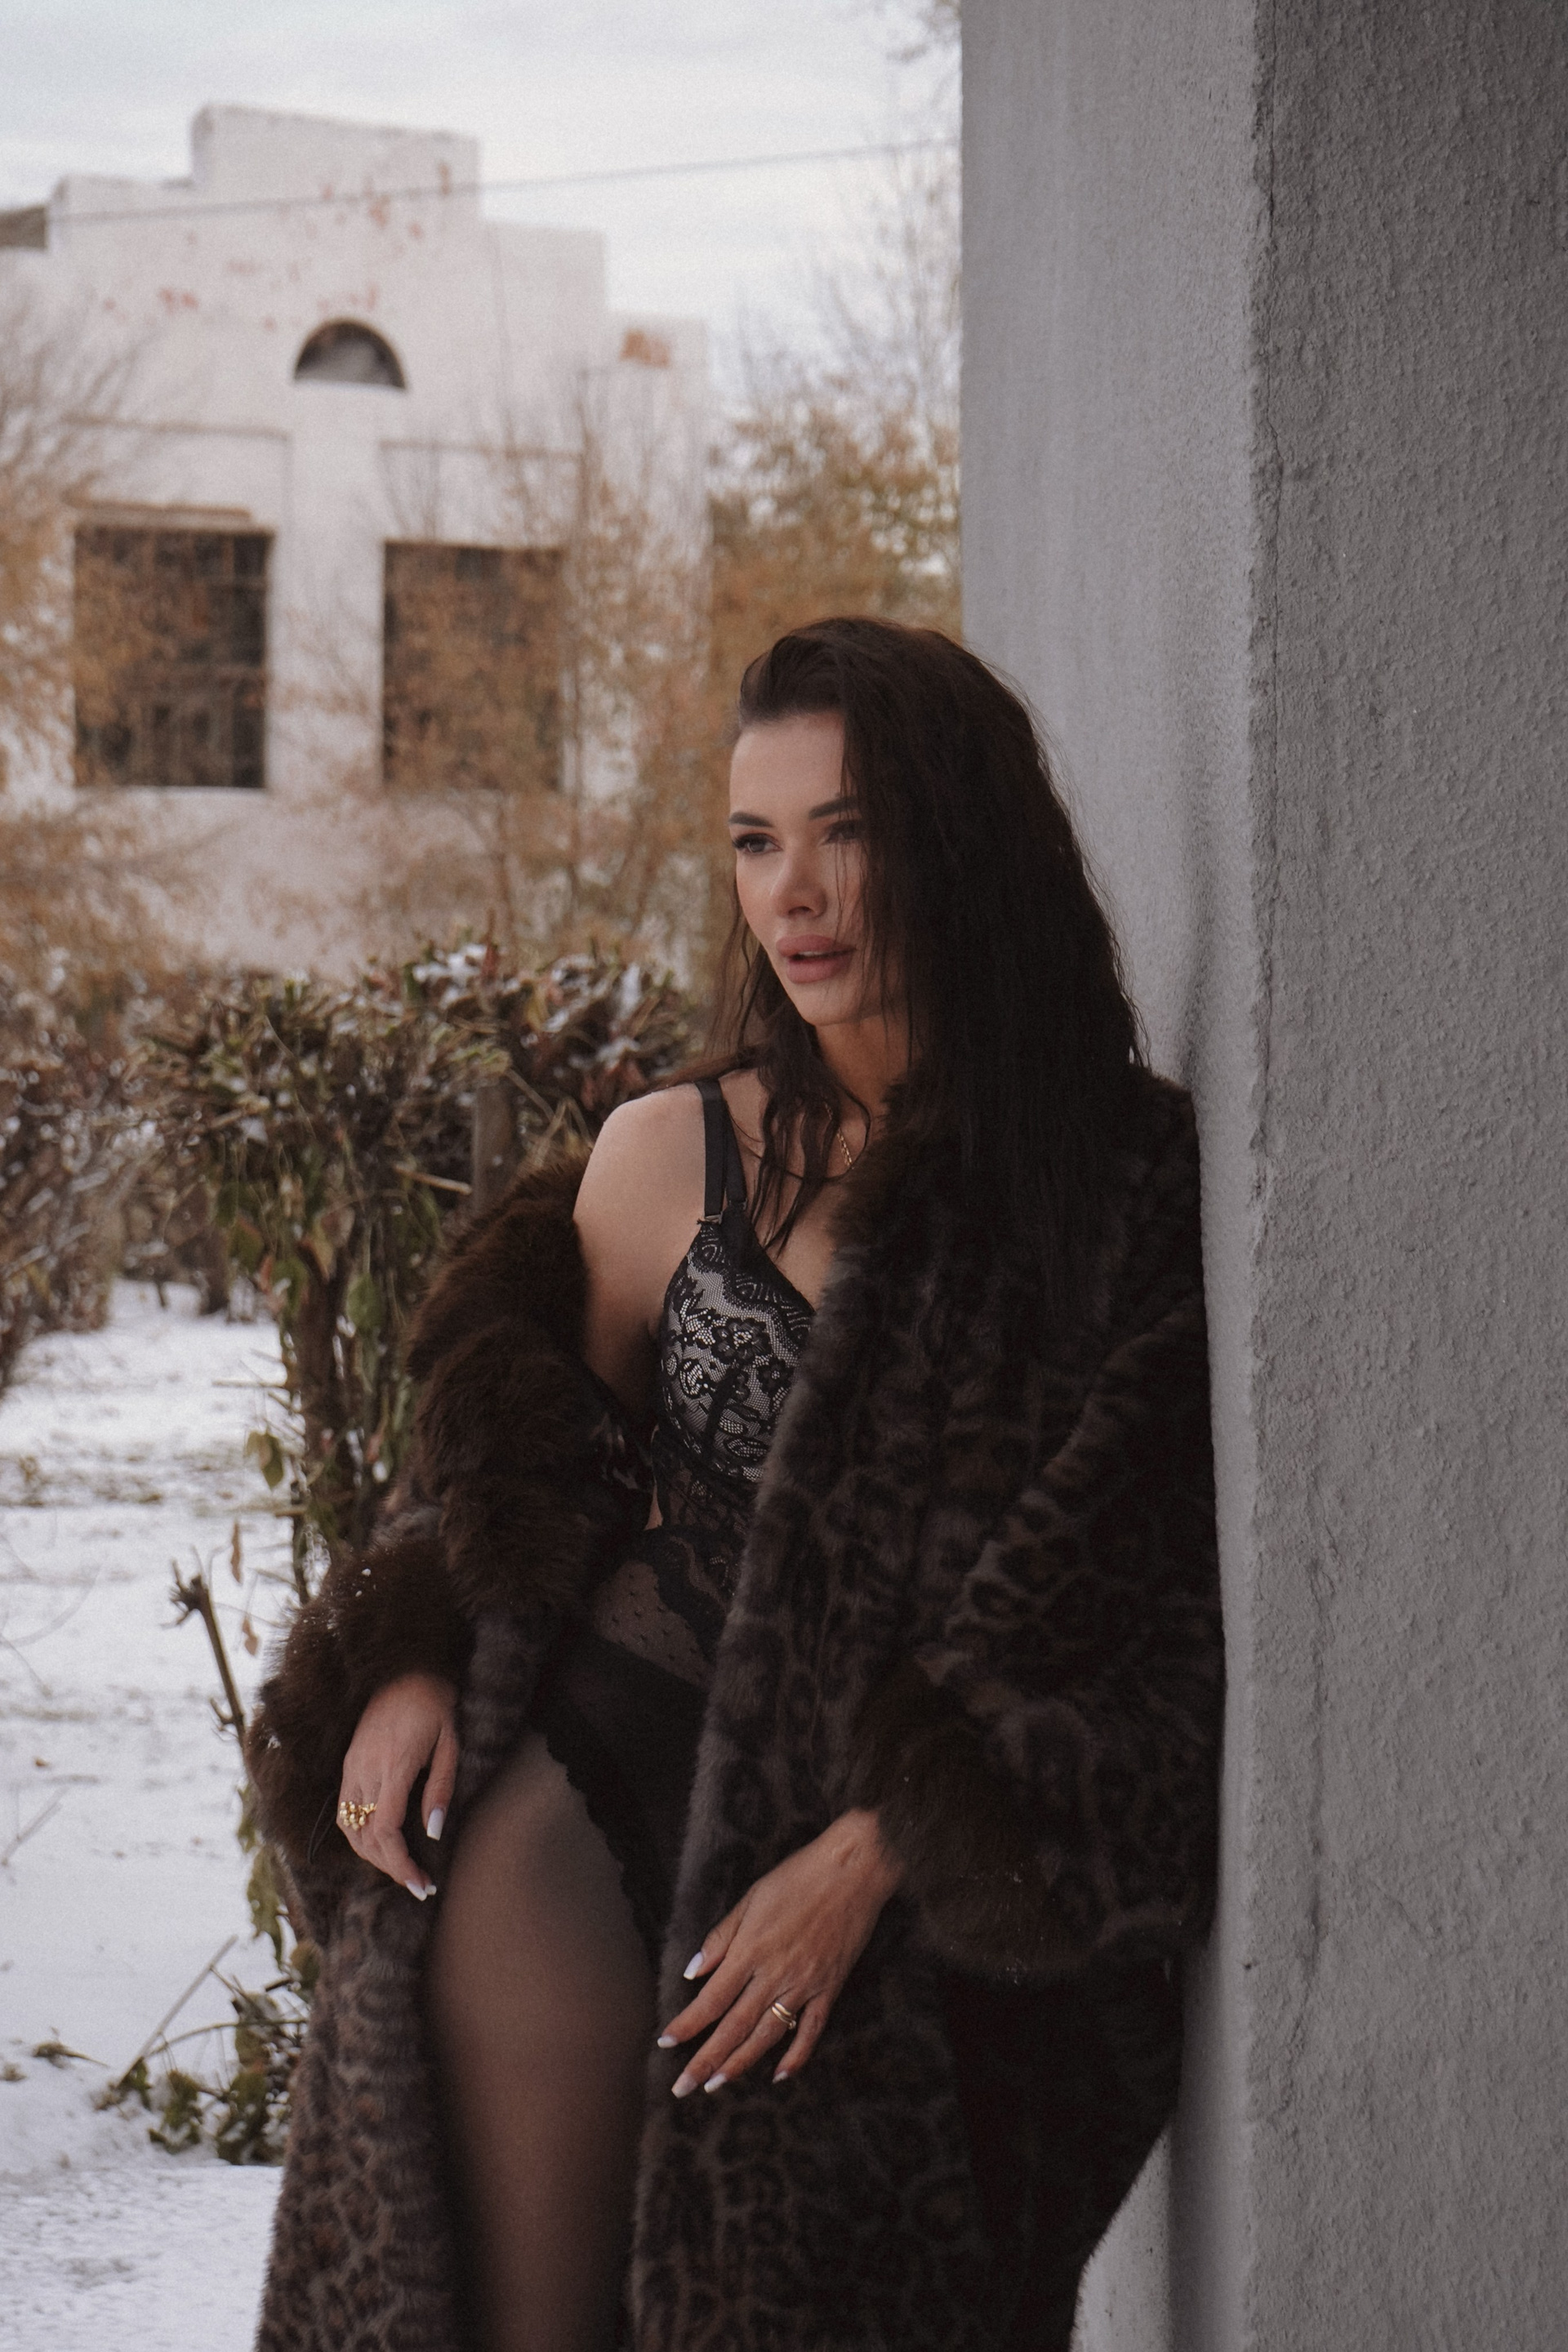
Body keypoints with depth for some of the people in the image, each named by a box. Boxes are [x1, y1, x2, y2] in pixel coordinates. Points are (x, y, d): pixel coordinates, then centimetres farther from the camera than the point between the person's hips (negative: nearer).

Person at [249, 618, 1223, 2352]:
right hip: (612, 1771, 2)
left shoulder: (1136, 1186, 0)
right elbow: (534, 1472, 19)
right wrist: (416, 1668, -1)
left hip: (933, 1895, -2)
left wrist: (875, 1857, -12)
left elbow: (1147, 1613, -4)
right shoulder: (667, 1159, 9)